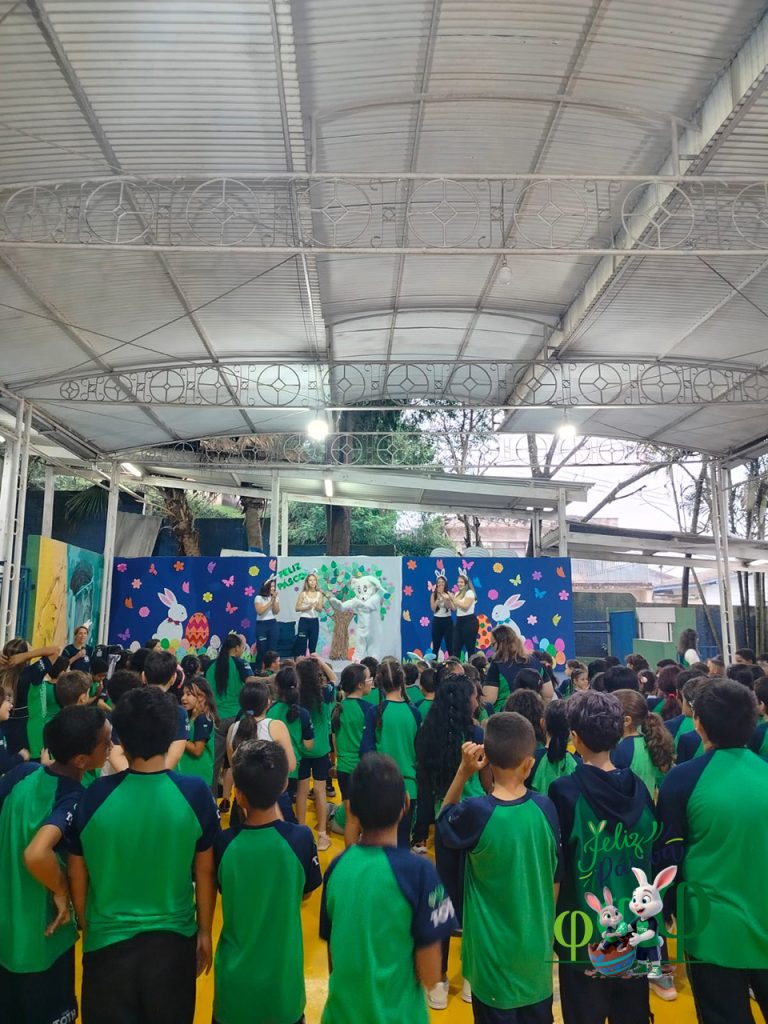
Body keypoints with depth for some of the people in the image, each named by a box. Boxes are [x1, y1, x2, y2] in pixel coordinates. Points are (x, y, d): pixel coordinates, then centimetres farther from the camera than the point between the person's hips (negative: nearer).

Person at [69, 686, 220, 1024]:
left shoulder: (94, 795, -15)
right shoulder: (195, 792, -16)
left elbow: (77, 876, -3)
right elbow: (205, 872, -6)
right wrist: (205, 932, 9)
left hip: (107, 940, 0)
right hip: (173, 940, 1)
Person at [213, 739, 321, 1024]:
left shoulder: (223, 843, -19)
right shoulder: (301, 838, -21)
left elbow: (225, 890, 1)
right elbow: (305, 893, -3)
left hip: (235, 979, 1)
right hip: (283, 977, 0)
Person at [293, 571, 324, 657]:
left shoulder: (319, 594, 4)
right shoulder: (303, 593, -1)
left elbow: (320, 609, 0)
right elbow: (297, 608, -4)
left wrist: (316, 607, -21)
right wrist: (307, 607, -18)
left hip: (314, 621, 2)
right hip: (304, 620, -2)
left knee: (313, 643, 7)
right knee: (302, 643, -3)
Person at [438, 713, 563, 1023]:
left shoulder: (477, 812, -25)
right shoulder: (545, 807, -14)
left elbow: (444, 821, -1)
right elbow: (555, 877, 0)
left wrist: (463, 772, -12)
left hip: (494, 952, -3)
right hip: (537, 947, 3)